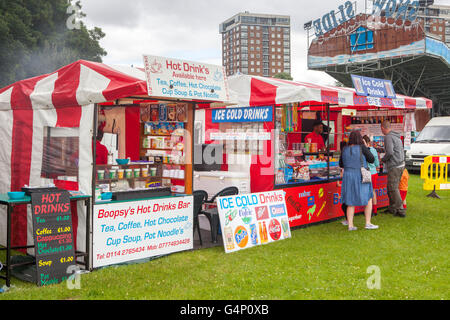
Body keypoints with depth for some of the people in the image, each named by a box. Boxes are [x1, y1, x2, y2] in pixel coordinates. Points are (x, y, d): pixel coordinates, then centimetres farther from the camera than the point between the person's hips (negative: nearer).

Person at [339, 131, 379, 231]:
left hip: (348, 177, 4)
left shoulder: (345, 149, 2)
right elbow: (372, 160, -1)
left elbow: (341, 164, 11)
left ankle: (350, 225, 5)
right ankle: (368, 223, 10)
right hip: (361, 178, -4)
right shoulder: (362, 148, -10)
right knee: (369, 199, 13)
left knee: (351, 202, 10)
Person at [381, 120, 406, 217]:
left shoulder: (388, 137, -14)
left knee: (393, 189, -4)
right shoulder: (396, 136, 15)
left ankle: (401, 210, -3)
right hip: (400, 164, 10)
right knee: (391, 188, 17)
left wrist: (383, 159, -5)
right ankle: (392, 208, 24)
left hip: (394, 166, -10)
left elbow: (390, 152, -23)